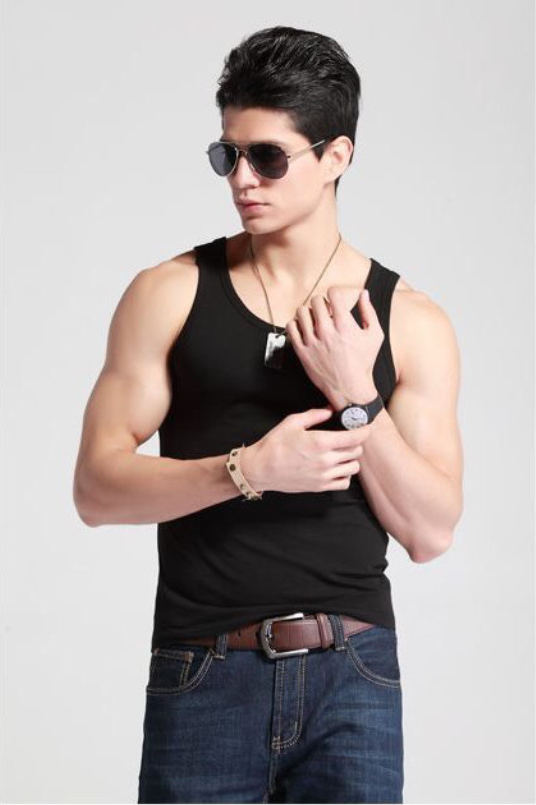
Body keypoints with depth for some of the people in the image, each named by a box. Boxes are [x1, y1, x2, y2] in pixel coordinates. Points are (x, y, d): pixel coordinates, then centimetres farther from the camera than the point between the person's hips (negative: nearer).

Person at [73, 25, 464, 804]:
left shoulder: (411, 322, 3)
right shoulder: (169, 295, 2)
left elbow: (430, 533, 0)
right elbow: (97, 488, -3)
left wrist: (355, 398, -12)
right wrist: (247, 469, -16)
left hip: (353, 677, 1)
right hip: (205, 677, 0)